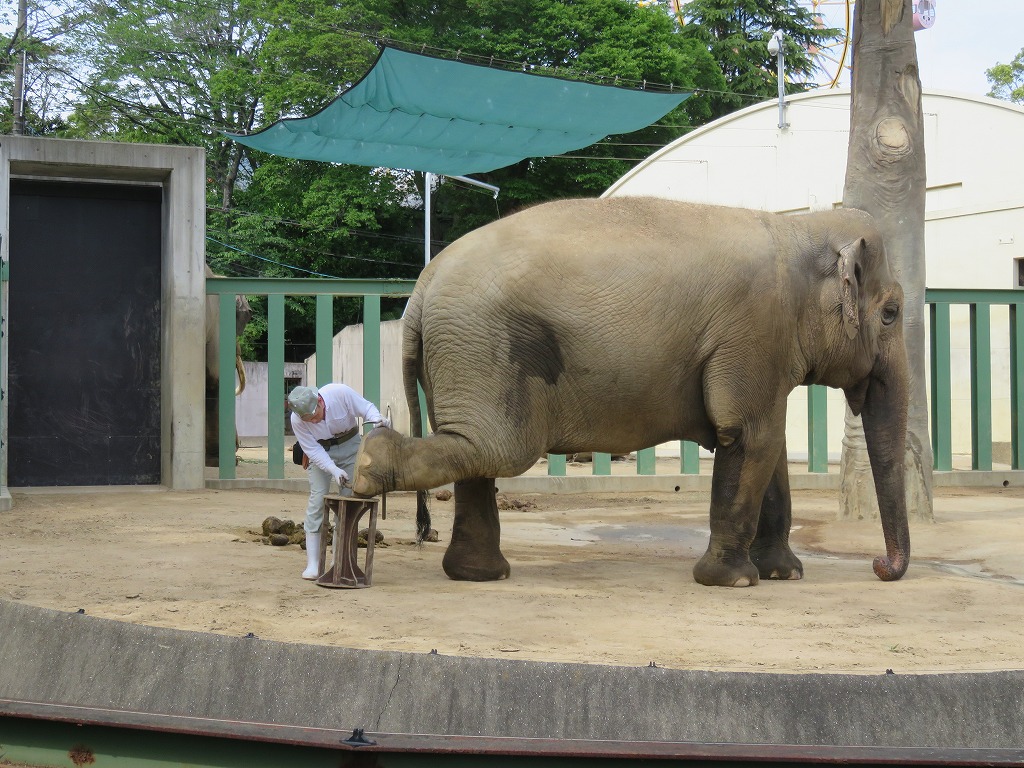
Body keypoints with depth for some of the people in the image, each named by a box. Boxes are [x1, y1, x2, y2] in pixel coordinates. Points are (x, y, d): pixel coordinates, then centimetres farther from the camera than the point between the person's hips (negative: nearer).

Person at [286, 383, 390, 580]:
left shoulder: (341, 393, -30)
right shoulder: (297, 421, -25)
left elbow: (366, 408, -16)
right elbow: (313, 451, -21)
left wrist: (377, 419, -37)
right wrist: (334, 470, -33)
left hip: (349, 445, 1)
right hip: (321, 450, -1)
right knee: (318, 498, -13)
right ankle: (312, 564, -10)